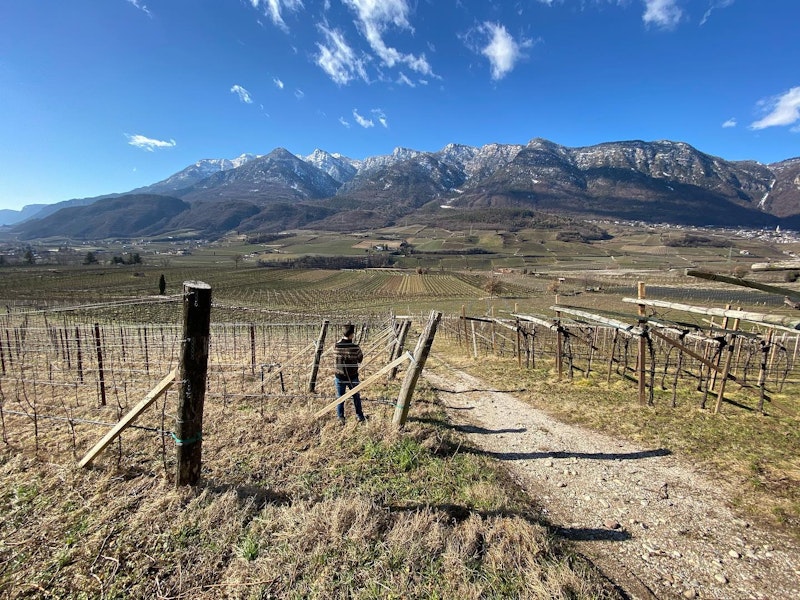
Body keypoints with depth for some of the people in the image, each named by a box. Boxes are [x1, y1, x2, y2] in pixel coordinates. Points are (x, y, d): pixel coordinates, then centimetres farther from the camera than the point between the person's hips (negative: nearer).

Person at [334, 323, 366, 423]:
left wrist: (341, 340, 7)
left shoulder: (336, 346, -14)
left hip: (340, 377, 1)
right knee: (356, 397, 20)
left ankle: (341, 418, 23)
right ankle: (359, 416, 32)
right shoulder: (355, 347, -20)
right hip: (352, 377, -1)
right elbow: (360, 359, -7)